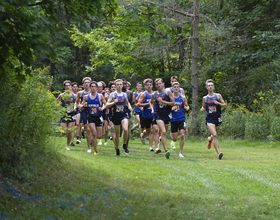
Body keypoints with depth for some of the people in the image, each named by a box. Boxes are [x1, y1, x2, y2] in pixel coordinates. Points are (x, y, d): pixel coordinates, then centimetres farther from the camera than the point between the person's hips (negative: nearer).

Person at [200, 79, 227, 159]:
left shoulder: (218, 96, 1)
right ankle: (218, 153, -19)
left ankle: (210, 139, 54)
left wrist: (218, 103, -17)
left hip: (217, 119, 1)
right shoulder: (205, 98, 4)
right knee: (214, 135, -18)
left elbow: (225, 106, 2)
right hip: (209, 119, -1)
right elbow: (204, 107, 18)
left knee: (215, 135, 16)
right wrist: (202, 109, -6)